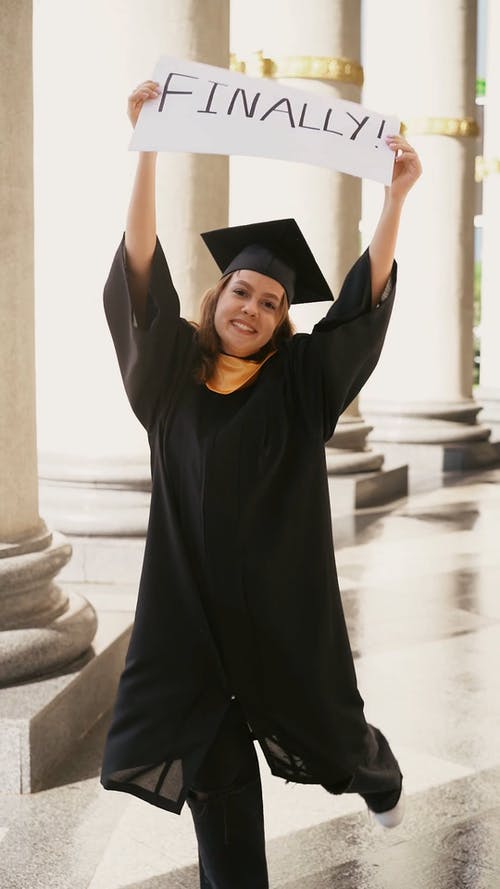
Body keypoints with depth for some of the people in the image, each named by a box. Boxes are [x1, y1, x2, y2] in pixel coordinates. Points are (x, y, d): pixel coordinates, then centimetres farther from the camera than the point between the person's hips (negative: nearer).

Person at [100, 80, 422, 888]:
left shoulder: (301, 378, -3)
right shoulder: (173, 371, -3)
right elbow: (143, 275, -14)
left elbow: (365, 300, -13)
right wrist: (149, 146, -23)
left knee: (319, 724, 20)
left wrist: (396, 194, -23)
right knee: (215, 775, 8)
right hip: (192, 602, 0)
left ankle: (381, 776, 54)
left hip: (282, 601, 0)